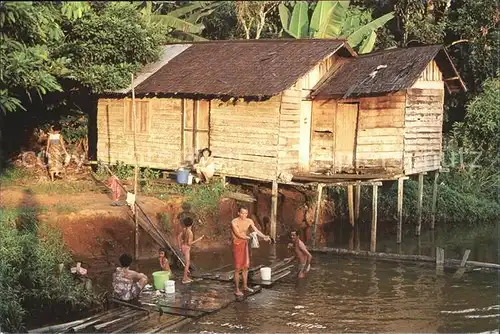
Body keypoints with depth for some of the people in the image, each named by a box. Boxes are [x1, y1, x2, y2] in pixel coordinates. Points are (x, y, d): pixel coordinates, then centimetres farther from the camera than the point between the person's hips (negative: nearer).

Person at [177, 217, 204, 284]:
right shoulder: (190, 232, -24)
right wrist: (198, 239, -20)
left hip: (183, 247, 8)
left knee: (188, 263, 21)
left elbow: (178, 237, 7)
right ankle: (184, 279, 7)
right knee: (187, 264, 2)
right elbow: (189, 243, -23)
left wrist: (180, 247, 14)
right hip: (186, 249, -8)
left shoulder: (184, 229, 0)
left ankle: (187, 277, 30)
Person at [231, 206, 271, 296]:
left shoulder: (249, 221, -3)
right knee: (238, 268, -4)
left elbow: (256, 231, -8)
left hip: (245, 244, 6)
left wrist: (264, 237, -26)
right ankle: (236, 289, 4)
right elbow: (238, 235, -24)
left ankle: (245, 286, 25)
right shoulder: (234, 222, -20)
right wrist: (250, 238, -34)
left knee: (245, 266, 12)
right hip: (237, 245, -6)